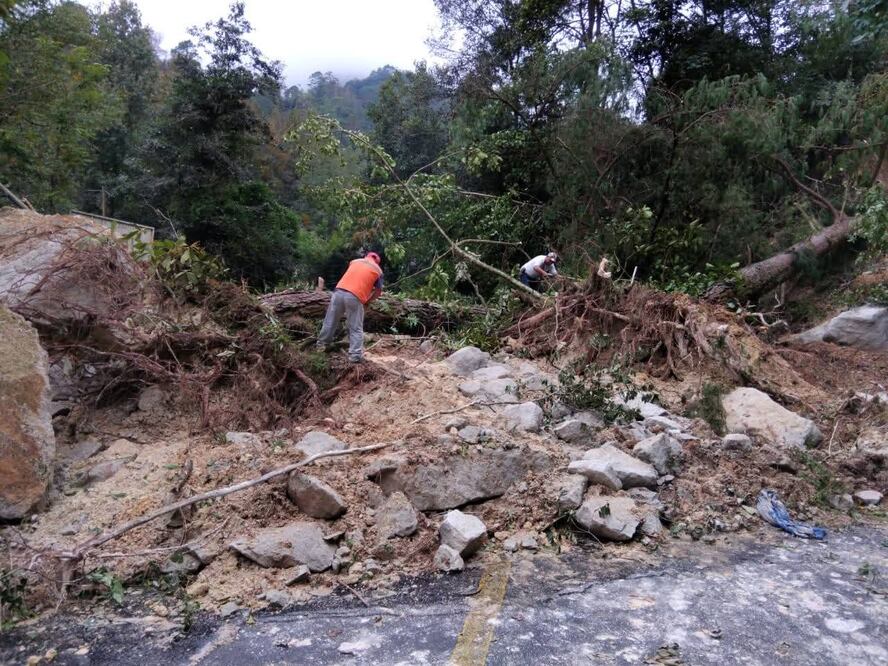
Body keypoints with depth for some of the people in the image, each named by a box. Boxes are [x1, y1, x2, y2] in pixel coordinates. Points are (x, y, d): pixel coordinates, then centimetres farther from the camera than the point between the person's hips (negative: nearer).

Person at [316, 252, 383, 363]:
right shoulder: (378, 270, 14)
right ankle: (355, 355, -1)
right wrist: (367, 301, 29)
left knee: (330, 321, 19)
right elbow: (378, 292, 15)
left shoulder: (355, 261, 22)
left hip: (339, 292, 3)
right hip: (355, 298, -3)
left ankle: (321, 344, 30)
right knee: (356, 329, 5)